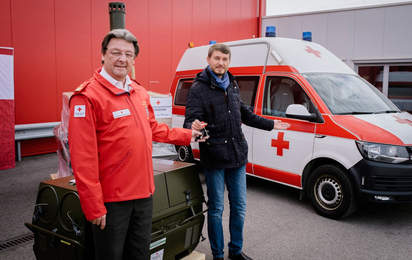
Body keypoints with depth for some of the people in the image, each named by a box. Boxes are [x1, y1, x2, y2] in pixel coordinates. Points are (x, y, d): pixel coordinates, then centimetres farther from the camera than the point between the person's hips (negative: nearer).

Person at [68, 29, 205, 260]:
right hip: (112, 199, -7)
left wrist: (186, 136, 26)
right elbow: (83, 158, -19)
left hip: (144, 193, 7)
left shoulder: (140, 92, 8)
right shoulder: (88, 96, -16)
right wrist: (94, 207, -19)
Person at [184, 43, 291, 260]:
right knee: (216, 209, 7)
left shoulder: (232, 85, 13)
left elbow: (243, 114, 24)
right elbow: (191, 119, -16)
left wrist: (270, 125, 30)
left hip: (237, 155, 6)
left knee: (239, 207, 14)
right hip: (214, 159, -6)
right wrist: (194, 126, -40)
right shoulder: (198, 88, -8)